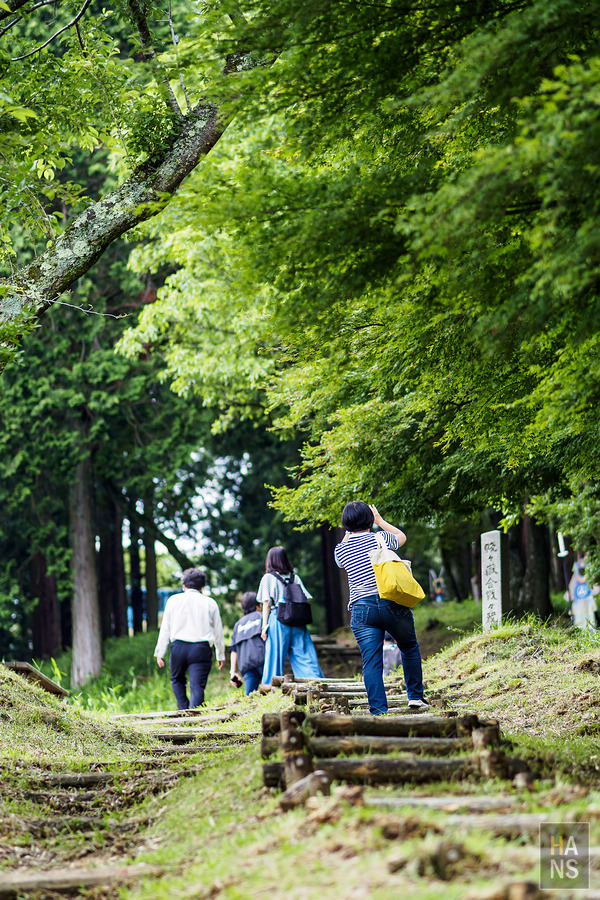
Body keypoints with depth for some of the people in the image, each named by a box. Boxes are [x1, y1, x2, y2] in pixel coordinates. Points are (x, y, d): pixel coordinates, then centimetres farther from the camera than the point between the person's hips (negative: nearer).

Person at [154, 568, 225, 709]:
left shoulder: (173, 600, 9)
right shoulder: (210, 603, 9)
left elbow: (165, 628, 9)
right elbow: (218, 632, 14)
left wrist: (160, 653, 13)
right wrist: (221, 655, 23)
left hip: (178, 646, 1)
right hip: (202, 649, -1)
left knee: (177, 680, 22)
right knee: (197, 686, -2)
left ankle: (184, 711, 8)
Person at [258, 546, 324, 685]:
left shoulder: (268, 578, 4)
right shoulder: (295, 577, 13)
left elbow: (266, 604, -1)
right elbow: (306, 599, 8)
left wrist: (264, 626, -2)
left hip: (278, 621, -3)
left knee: (275, 658, -2)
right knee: (304, 656, 0)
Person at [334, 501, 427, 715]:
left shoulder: (341, 550, 4)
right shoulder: (380, 539, 1)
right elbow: (401, 537, 25)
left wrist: (349, 532, 29)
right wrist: (380, 521, 32)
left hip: (362, 610, 0)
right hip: (392, 605, 0)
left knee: (371, 661, 1)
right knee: (409, 648, 21)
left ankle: (378, 709, -5)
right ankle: (415, 696, 23)